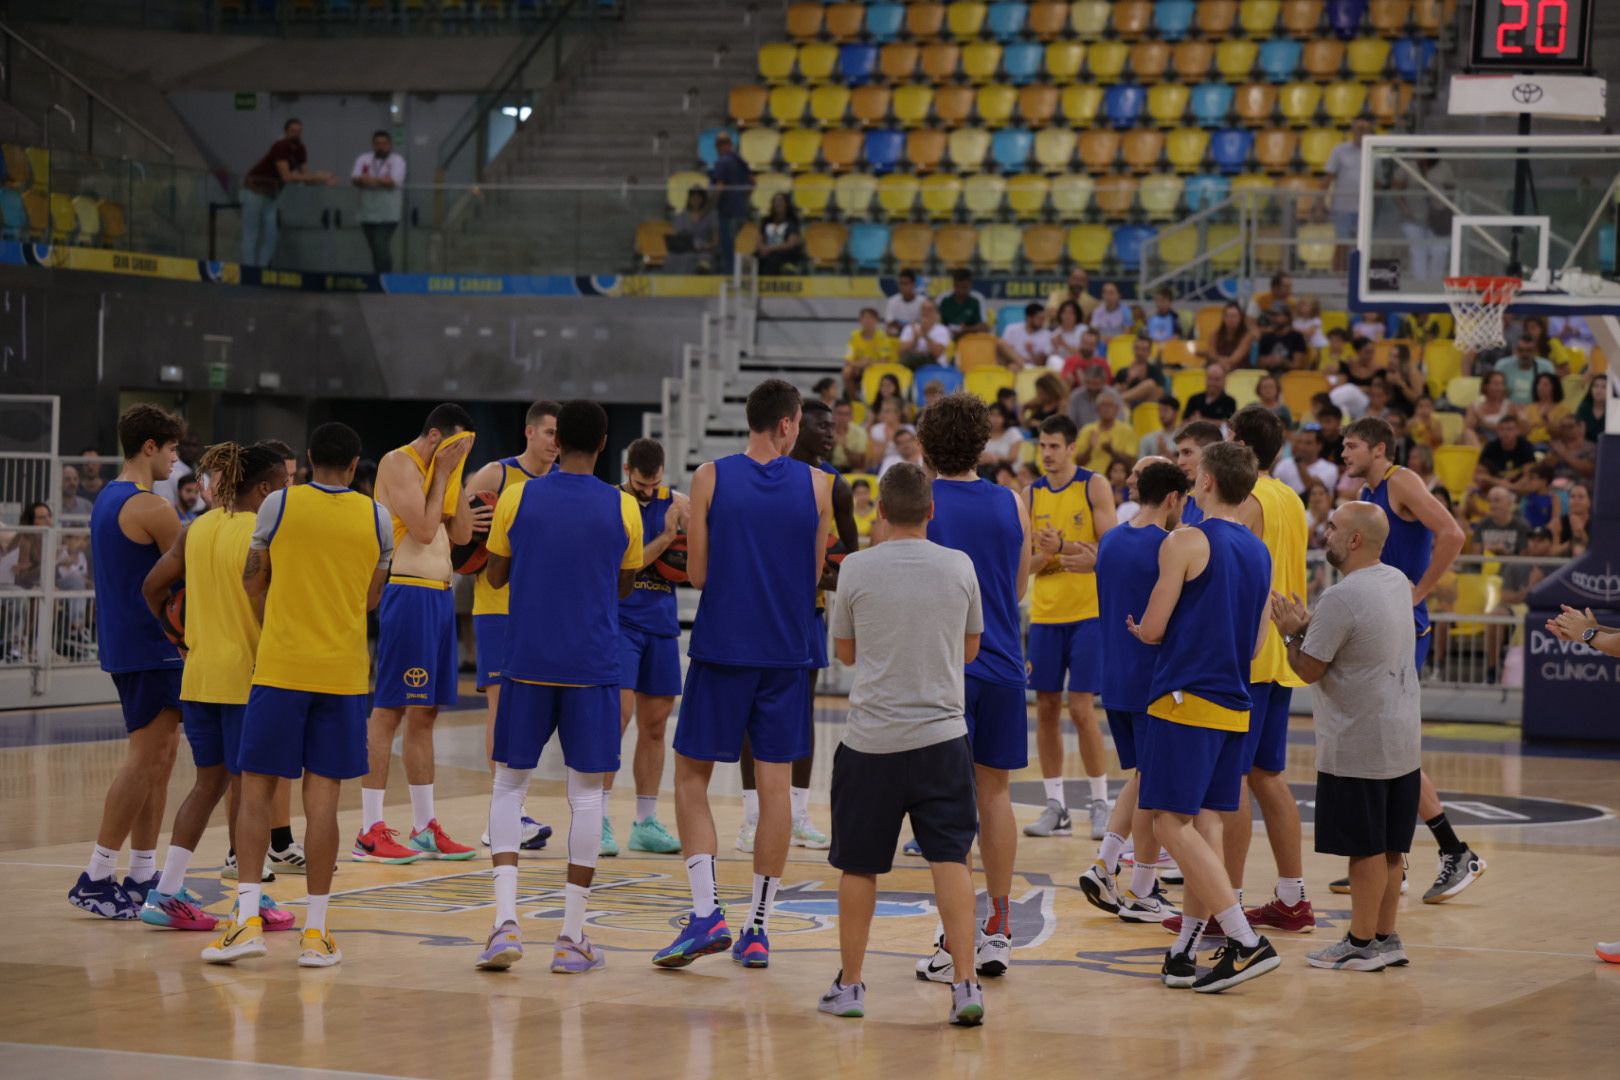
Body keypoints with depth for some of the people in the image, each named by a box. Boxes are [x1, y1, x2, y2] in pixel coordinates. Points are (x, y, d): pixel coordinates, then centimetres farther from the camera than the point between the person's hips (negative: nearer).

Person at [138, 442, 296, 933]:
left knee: (209, 782, 13)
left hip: (198, 673, 6)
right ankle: (252, 898, 10)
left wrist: (176, 634, 18)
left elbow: (153, 587, 7)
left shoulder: (196, 530, 8)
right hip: (246, 675, -6)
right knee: (246, 785, 3)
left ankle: (166, 892, 8)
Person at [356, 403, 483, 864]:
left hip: (439, 595, 9)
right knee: (388, 710, -7)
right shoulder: (399, 463, -10)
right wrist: (442, 472, -10)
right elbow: (423, 529, -19)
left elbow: (460, 535, 13)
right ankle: (370, 832, -6)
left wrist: (454, 475, 6)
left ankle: (425, 827, 18)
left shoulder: (442, 469, 17)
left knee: (424, 713, 12)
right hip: (408, 592, -9)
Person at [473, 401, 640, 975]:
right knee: (586, 791, 5)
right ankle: (571, 936, 4)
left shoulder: (517, 498, -2)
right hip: (593, 668, -1)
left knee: (509, 783, 11)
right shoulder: (623, 508, -2)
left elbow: (495, 575, 9)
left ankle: (506, 920, -5)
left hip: (527, 663, 1)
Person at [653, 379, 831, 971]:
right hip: (785, 654, 2)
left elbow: (697, 573, -3)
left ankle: (707, 914, -5)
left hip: (721, 649, -2)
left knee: (691, 776, 8)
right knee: (774, 784, 7)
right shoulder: (816, 486, -1)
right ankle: (758, 929, 9)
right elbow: (816, 577, 5)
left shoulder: (711, 478, -5)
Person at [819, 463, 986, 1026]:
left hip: (871, 739, -1)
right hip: (941, 735, 1)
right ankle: (965, 985, -8)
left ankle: (849, 986, 18)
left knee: (857, 866, 10)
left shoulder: (857, 568, -5)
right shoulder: (959, 567, -1)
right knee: (951, 860, 1)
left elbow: (845, 651, 7)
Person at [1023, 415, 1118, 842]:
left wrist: (1062, 545, -24)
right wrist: (1048, 552, -16)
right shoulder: (1033, 494, 8)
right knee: (1046, 709, 4)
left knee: (1081, 708, -8)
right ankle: (1055, 807, 10)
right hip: (1044, 613, 4)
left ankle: (1100, 803, 3)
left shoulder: (1094, 487, -4)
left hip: (1087, 612, -4)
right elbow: (1026, 563, 5)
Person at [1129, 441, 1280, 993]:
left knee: (1172, 823, -7)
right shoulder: (1259, 552, 13)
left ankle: (1246, 942, -16)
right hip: (1233, 704, 8)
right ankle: (1185, 953, 10)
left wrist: (1136, 629, 13)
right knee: (1205, 824, 9)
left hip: (1185, 699, -8)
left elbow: (1152, 629, -9)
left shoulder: (1186, 542, -10)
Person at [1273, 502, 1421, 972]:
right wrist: (1309, 625, 13)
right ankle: (1386, 937, 20)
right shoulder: (1397, 582, 7)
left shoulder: (1340, 599, -20)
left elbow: (1309, 669, -13)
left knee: (1365, 847, 0)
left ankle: (1362, 943, 6)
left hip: (1357, 747, -9)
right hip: (1403, 739, 9)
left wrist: (1292, 632, 2)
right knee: (1390, 847, 13)